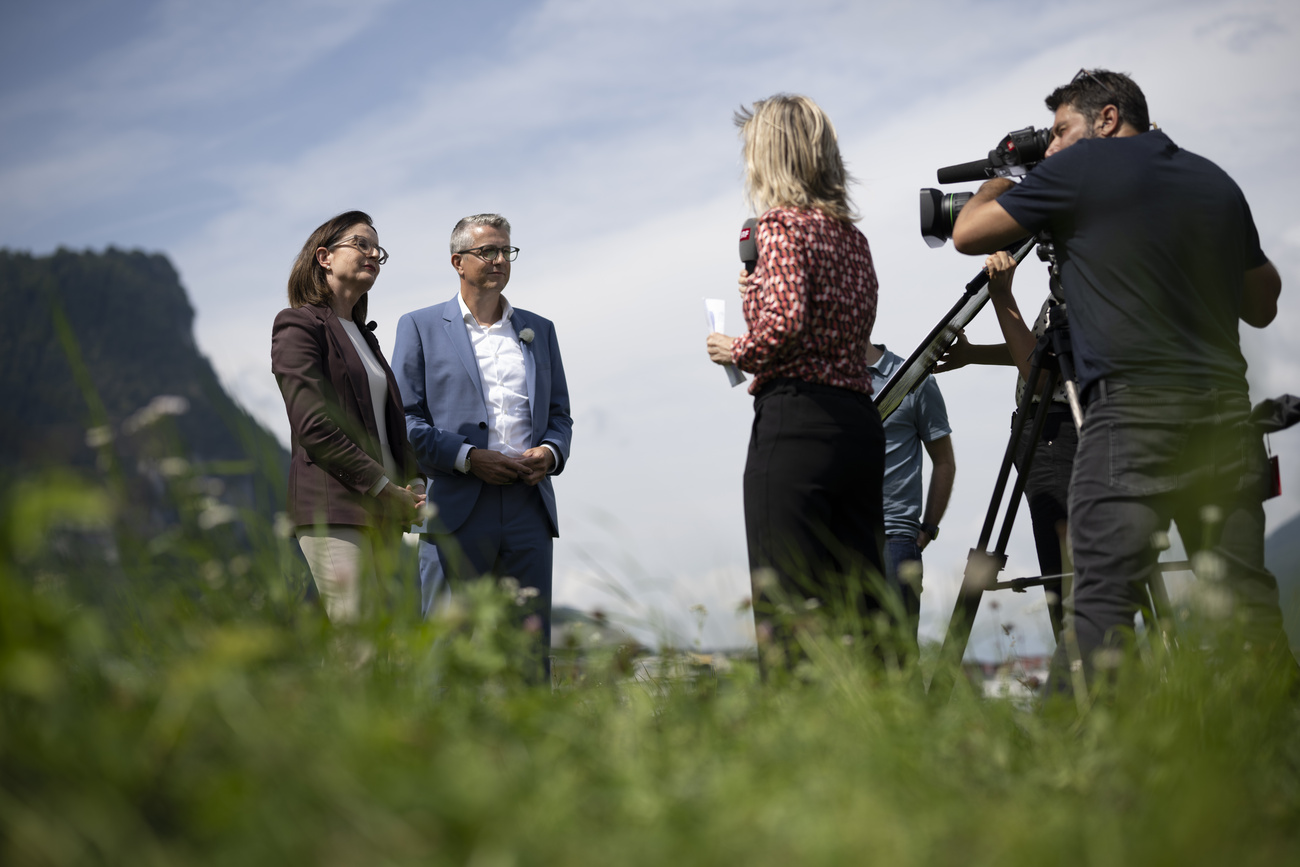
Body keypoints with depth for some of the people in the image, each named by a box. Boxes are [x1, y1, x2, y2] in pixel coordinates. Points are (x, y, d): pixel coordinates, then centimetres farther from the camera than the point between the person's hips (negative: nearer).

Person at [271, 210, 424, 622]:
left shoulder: (363, 335, 24)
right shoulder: (300, 325, -3)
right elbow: (314, 429, -12)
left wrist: (413, 482, 4)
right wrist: (384, 488, -13)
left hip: (382, 512, 8)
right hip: (333, 509, -8)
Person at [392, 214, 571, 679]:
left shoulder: (539, 330, 20)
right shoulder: (420, 327, 7)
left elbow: (559, 413, 21)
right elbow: (405, 418, 0)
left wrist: (551, 452, -2)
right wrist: (468, 457, -13)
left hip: (528, 505, 4)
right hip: (456, 506, -3)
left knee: (532, 649, 2)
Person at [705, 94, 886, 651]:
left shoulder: (782, 223, -6)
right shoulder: (851, 235, 17)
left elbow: (785, 322, -20)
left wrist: (735, 351, -2)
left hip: (795, 421, -8)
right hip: (861, 422, 8)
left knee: (786, 606, -8)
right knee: (857, 608, 8)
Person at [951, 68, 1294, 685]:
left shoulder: (1082, 168, 1)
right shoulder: (1215, 181, 18)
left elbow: (968, 232, 7)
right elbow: (1262, 305, 27)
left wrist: (999, 183, 26)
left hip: (1135, 408, -6)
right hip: (1227, 410, 6)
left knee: (1102, 596, -11)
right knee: (1246, 597, 8)